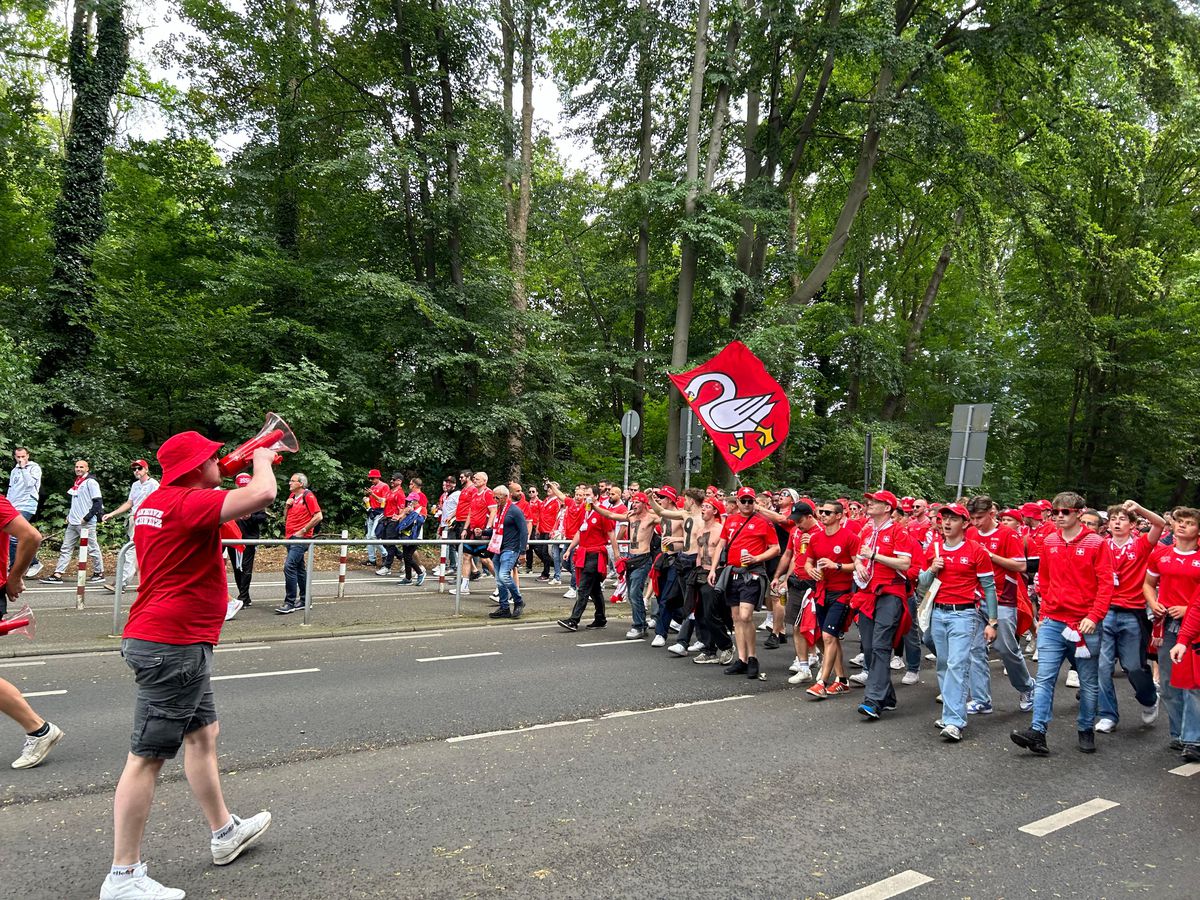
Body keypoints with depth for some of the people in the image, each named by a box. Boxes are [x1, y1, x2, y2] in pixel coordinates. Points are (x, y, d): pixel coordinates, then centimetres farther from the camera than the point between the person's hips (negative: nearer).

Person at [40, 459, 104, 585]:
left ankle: (99, 573, 9)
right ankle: (57, 575, 4)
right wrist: (69, 515, 15)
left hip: (86, 523, -9)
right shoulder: (77, 482, 18)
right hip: (73, 522, 9)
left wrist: (87, 517, -16)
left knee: (92, 548, -1)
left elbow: (98, 503, -14)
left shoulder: (91, 482, -8)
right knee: (66, 549, 5)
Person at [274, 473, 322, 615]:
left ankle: (290, 603, -16)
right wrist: (287, 506, 2)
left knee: (289, 566, -18)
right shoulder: (292, 496, 16)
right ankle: (304, 600, 22)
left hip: (300, 538, -9)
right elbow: (286, 518, 20)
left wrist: (303, 531, -14)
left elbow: (318, 516, -16)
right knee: (299, 568, 14)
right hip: (290, 537, 9)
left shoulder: (308, 496, -9)